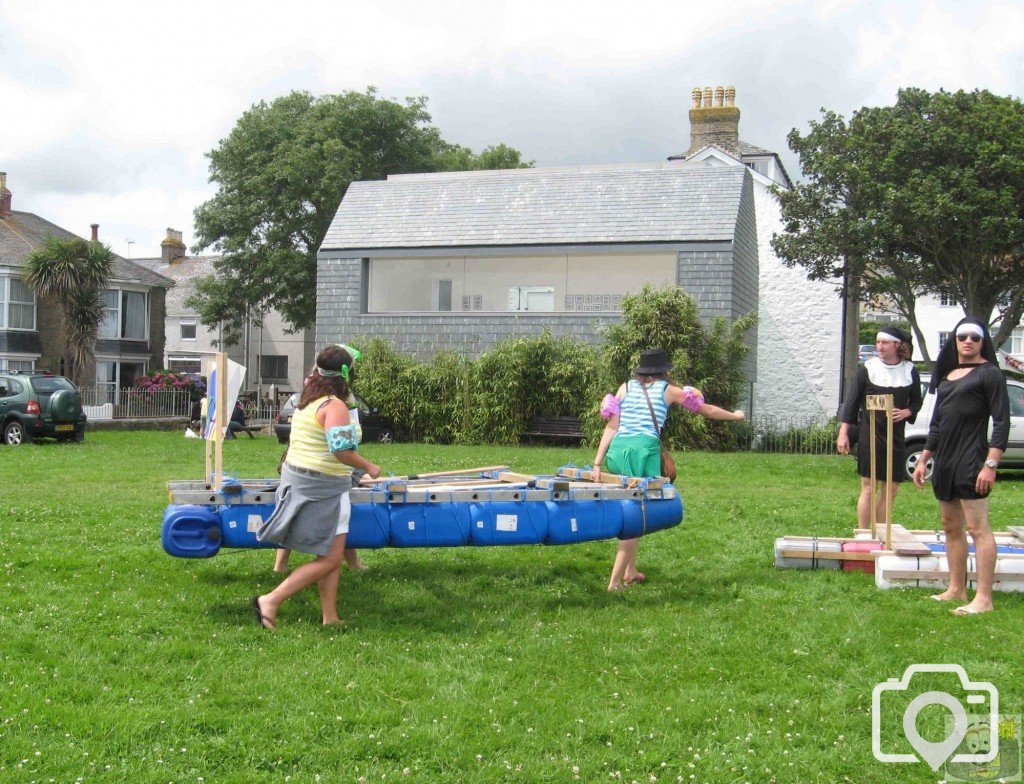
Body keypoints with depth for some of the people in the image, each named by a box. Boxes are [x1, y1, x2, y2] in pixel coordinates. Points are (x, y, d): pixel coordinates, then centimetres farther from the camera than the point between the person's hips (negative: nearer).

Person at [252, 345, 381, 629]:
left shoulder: (306, 403, 12)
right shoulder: (334, 406, -17)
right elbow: (341, 449, -27)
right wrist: (368, 467, -13)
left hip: (298, 480, 10)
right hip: (321, 488, -10)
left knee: (330, 553, 15)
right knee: (329, 558, -5)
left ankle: (330, 617, 17)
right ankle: (270, 601, -8)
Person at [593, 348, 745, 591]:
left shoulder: (625, 388, 18)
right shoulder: (668, 390, 13)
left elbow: (611, 427, 8)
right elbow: (708, 410, 25)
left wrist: (597, 463, 6)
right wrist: (735, 415, 43)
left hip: (617, 450, 4)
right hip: (644, 449, -4)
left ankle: (630, 571, 23)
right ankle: (615, 581, -9)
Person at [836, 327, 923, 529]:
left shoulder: (910, 371, 5)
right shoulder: (867, 369, -2)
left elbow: (917, 401, 15)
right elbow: (852, 402, 0)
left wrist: (906, 412, -8)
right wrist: (843, 434, -4)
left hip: (896, 436, 3)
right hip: (870, 434, -3)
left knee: (891, 490, 7)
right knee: (869, 488, -4)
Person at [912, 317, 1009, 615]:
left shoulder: (989, 373, -4)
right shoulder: (947, 375, 18)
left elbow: (1001, 422, -10)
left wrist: (991, 464, -18)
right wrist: (924, 459, 20)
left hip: (971, 460, -8)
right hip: (945, 461, 8)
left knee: (977, 527, -9)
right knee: (951, 528, 12)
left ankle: (984, 598, -9)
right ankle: (956, 590, 20)